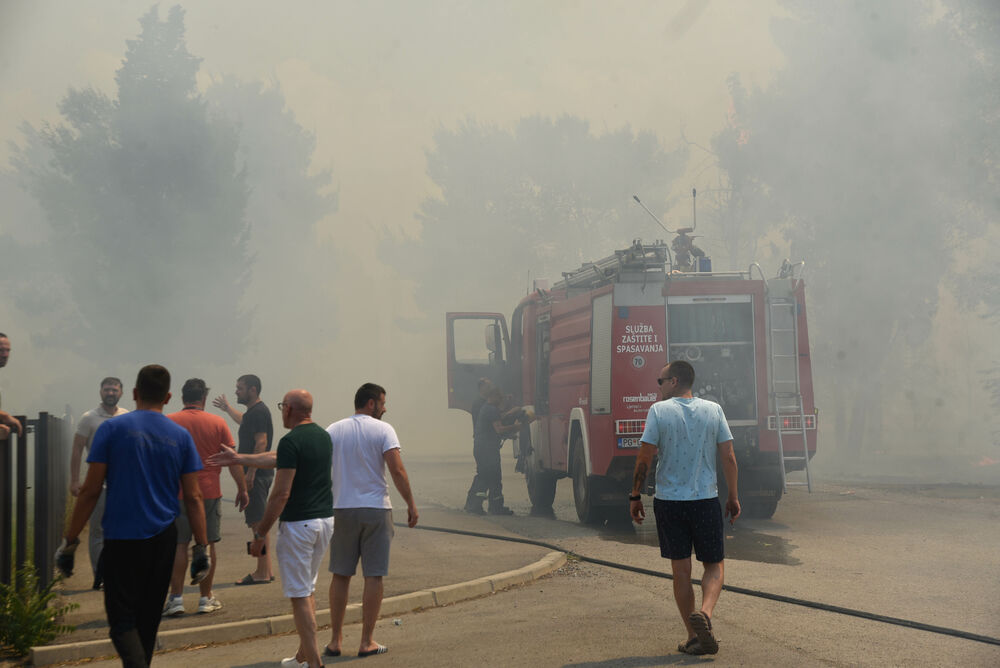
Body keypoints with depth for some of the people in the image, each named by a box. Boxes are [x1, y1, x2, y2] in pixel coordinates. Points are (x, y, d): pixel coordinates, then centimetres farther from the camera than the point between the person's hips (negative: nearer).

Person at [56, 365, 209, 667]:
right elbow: (193, 498, 3)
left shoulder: (112, 429, -5)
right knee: (148, 617, 16)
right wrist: (201, 547, 7)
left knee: (122, 617, -3)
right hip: (163, 540, 4)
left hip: (122, 539, -3)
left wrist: (70, 541, 0)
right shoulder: (181, 436, 4)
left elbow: (90, 491, -6)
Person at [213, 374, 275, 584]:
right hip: (256, 475, 10)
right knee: (257, 522, 13)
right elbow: (244, 421, 43)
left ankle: (262, 573, -6)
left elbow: (261, 443, -23)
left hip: (257, 475, -10)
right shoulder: (253, 412, 17)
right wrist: (228, 408, 57)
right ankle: (265, 570, 18)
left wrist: (250, 473, -25)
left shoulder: (259, 412, -14)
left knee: (258, 523, -8)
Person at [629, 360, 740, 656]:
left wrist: (635, 496, 3)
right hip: (706, 500, 1)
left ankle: (694, 637, 8)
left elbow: (644, 458, -7)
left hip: (668, 501, -1)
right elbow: (729, 458, 1)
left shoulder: (659, 410, -5)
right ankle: (705, 613, -16)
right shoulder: (713, 410, 2)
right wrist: (733, 497, 11)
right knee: (714, 565, 11)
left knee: (681, 570, 7)